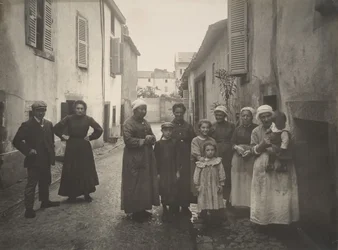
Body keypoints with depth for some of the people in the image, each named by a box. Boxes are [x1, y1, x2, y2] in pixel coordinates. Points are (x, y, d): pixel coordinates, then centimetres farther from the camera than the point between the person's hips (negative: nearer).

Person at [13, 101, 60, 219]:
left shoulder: (49, 124, 7)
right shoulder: (27, 125, -10)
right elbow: (17, 141, -11)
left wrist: (51, 154, 8)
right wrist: (28, 150, -17)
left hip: (46, 160, 6)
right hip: (34, 160, -6)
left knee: (45, 182, 18)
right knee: (31, 185, -2)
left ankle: (45, 201, 34)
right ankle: (29, 209, 5)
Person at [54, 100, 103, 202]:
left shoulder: (88, 119, -3)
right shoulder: (69, 118, -3)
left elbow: (99, 130, 4)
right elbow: (56, 128, 4)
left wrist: (91, 137, -2)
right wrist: (63, 136, -3)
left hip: (84, 148, 0)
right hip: (71, 148, 0)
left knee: (86, 171, 4)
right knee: (71, 172, 2)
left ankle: (86, 194, 16)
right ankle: (72, 195, 13)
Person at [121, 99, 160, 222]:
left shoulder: (145, 123, 15)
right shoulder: (128, 123, -10)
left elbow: (153, 138, 16)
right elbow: (128, 140, -20)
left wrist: (150, 138, -7)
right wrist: (143, 141, -15)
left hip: (147, 157, 8)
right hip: (134, 159, -8)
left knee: (147, 183, 9)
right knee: (135, 185, -3)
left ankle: (143, 209, 20)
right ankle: (135, 211, 9)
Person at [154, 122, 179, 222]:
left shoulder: (174, 143, 4)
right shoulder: (158, 143, -1)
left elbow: (177, 158, 6)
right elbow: (156, 158, -1)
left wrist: (178, 171, 2)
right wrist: (157, 172, -4)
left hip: (172, 171, 1)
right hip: (162, 171, -1)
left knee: (173, 192, 1)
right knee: (164, 192, 5)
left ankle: (172, 212, 15)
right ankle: (165, 212, 19)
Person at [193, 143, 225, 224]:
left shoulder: (218, 162, 2)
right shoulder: (200, 163, 2)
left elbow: (222, 174, 3)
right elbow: (196, 176, 6)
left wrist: (221, 185, 0)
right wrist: (197, 186, 3)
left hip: (215, 188, 0)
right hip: (204, 188, 0)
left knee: (215, 206, 2)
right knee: (205, 206, 0)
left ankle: (215, 219, 13)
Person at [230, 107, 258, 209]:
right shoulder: (238, 129, 10)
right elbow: (232, 143, 11)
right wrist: (237, 147, -9)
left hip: (252, 159, -3)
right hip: (238, 159, 3)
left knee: (250, 183, -5)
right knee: (239, 182, 5)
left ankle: (250, 203, 4)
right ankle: (240, 203, 12)